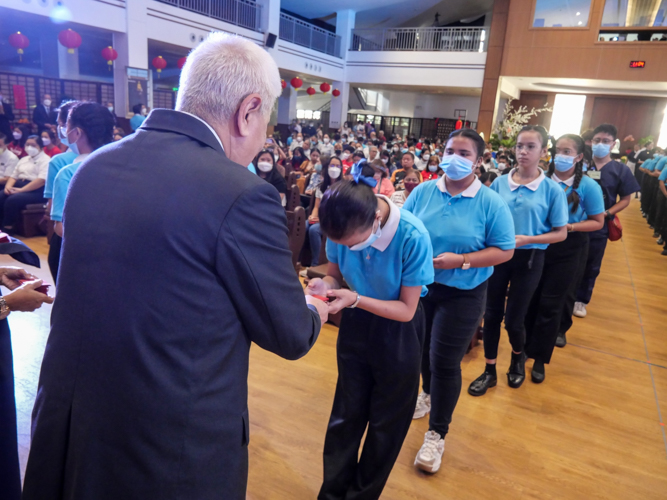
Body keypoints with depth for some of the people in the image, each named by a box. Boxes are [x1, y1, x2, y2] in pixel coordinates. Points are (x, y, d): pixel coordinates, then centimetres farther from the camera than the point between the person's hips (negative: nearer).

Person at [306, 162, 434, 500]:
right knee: (346, 415, 15)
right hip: (355, 324, 3)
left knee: (386, 423, 15)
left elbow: (406, 309, -21)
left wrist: (355, 300, -35)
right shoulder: (342, 229, -19)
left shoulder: (412, 237, -31)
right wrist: (324, 285, -25)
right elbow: (335, 274, -1)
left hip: (397, 330, -3)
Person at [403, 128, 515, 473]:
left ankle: (437, 434, 18)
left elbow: (504, 251, -11)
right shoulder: (423, 192, -3)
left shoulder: (491, 203, -11)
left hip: (462, 294, -3)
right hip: (419, 286, 4)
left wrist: (461, 260, -23)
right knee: (423, 349, 21)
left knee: (445, 362, 0)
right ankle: (429, 393, 51)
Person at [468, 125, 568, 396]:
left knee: (513, 318, 6)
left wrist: (527, 239, -19)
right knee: (492, 313, 8)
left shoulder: (553, 190, -8)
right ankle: (489, 371, 25)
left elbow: (560, 233, -5)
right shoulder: (499, 183, -2)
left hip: (528, 259, -2)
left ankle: (518, 357, 40)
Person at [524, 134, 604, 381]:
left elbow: (597, 222, -5)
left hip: (568, 250, -2)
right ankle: (524, 348, 28)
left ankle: (540, 358, 19)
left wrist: (570, 227, -20)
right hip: (537, 246, 2)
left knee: (551, 304, 4)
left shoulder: (588, 186, -11)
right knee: (530, 300, 9)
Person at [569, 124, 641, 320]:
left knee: (591, 266, 12)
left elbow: (625, 199, 2)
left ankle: (581, 300, 29)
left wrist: (607, 213, -15)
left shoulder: (621, 170, -2)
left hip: (599, 226, 0)